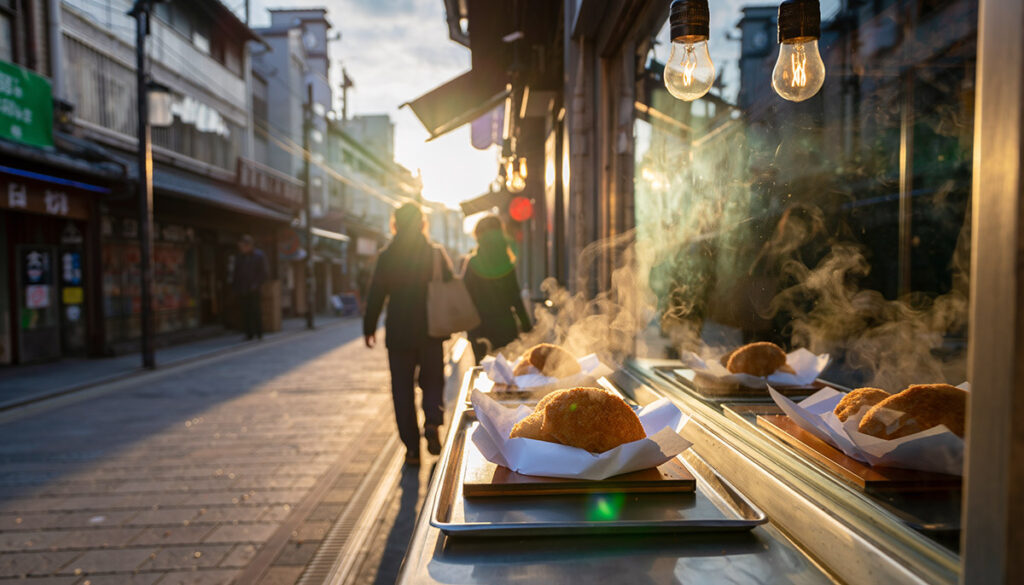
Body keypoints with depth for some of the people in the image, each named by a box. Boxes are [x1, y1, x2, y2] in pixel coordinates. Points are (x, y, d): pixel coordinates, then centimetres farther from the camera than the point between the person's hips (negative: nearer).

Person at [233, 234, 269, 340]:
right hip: (242, 291, 4)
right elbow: (236, 272, 18)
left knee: (256, 311, -5)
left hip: (254, 291, -4)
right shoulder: (239, 256, 13)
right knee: (246, 312, 1)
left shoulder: (259, 255, -1)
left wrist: (256, 284, -11)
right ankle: (249, 333, 6)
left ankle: (259, 333, 4)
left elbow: (265, 273, -2)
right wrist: (236, 285, 7)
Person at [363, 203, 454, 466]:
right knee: (432, 380, 19)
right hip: (431, 332, 1)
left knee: (402, 388, 10)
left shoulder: (386, 256, -4)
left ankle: (412, 448, 10)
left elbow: (376, 295, -2)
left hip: (398, 333, -1)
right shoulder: (436, 252, -2)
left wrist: (369, 328, 9)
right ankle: (433, 422, -8)